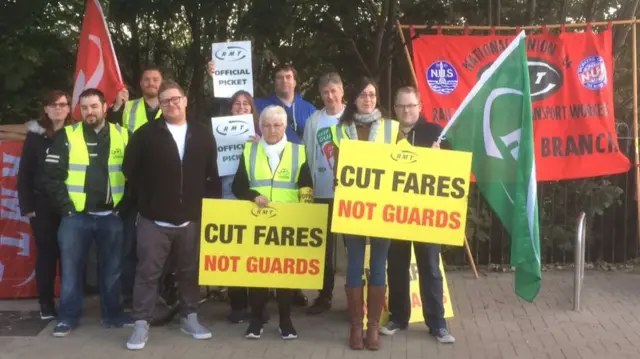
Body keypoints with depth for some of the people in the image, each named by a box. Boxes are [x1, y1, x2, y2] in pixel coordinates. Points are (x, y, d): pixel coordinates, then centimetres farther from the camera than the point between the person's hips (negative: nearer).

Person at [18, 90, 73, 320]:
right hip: (43, 205, 0)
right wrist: (27, 205, -4)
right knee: (46, 253, 4)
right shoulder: (35, 135, 2)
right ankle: (46, 304, 14)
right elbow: (24, 173, 2)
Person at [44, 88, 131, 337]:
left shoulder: (122, 135, 3)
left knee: (112, 268, 10)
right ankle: (68, 317, 17)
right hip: (76, 215, -1)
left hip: (111, 215, 1)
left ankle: (112, 313, 23)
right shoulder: (67, 136, -2)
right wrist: (66, 208, -8)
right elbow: (52, 177, -3)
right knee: (71, 267, 5)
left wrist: (124, 205, 2)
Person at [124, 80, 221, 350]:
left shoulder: (203, 135, 5)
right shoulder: (146, 134, -2)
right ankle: (141, 323, 8)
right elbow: (130, 170, 3)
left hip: (192, 219, 3)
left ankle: (190, 318, 25)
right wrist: (148, 197, 4)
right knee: (148, 272, 0)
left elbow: (212, 174, 10)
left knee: (190, 271, 12)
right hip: (154, 219, -2)